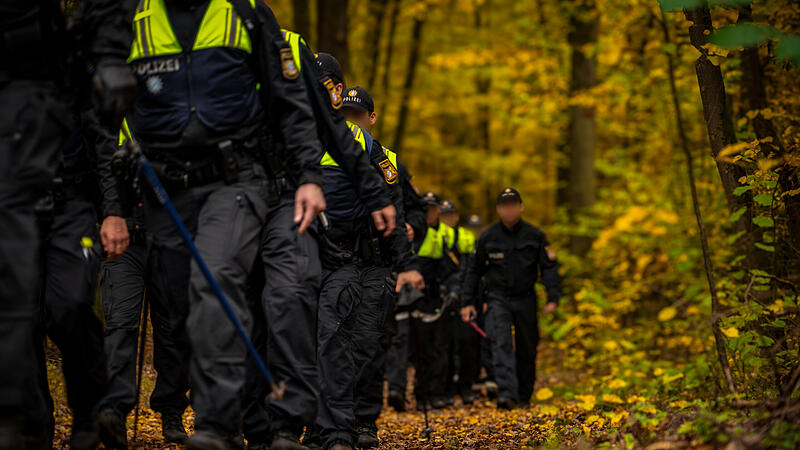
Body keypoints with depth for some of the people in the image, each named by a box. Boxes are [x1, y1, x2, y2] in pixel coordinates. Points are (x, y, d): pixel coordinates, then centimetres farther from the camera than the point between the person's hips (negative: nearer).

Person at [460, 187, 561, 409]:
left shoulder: (535, 235, 0)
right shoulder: (488, 237, 1)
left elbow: (549, 267, 0)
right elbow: (474, 270, 8)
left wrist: (553, 298, -11)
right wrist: (467, 302, 5)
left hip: (526, 300, 1)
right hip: (498, 298, -1)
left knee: (527, 350, 9)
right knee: (501, 344, -19)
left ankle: (524, 395, 26)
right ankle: (506, 394, -30)